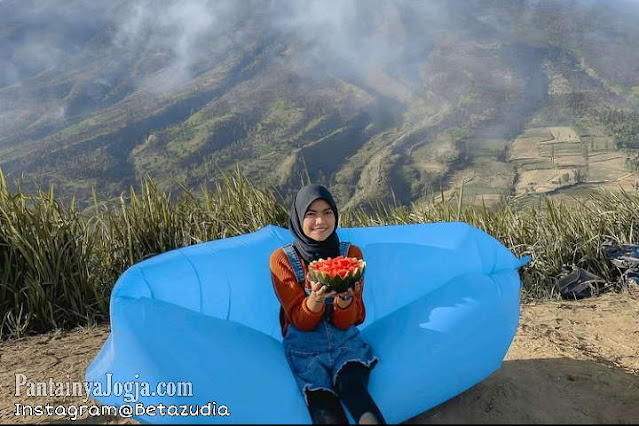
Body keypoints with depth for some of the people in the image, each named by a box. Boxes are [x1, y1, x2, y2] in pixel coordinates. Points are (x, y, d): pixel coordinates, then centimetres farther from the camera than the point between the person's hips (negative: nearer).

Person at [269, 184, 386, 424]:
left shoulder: (351, 253, 0)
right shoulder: (282, 259, -6)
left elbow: (347, 322, -3)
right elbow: (301, 321, -7)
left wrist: (345, 298, -26)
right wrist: (315, 298, -29)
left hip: (346, 343, 2)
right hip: (305, 350, -1)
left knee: (352, 387, -32)